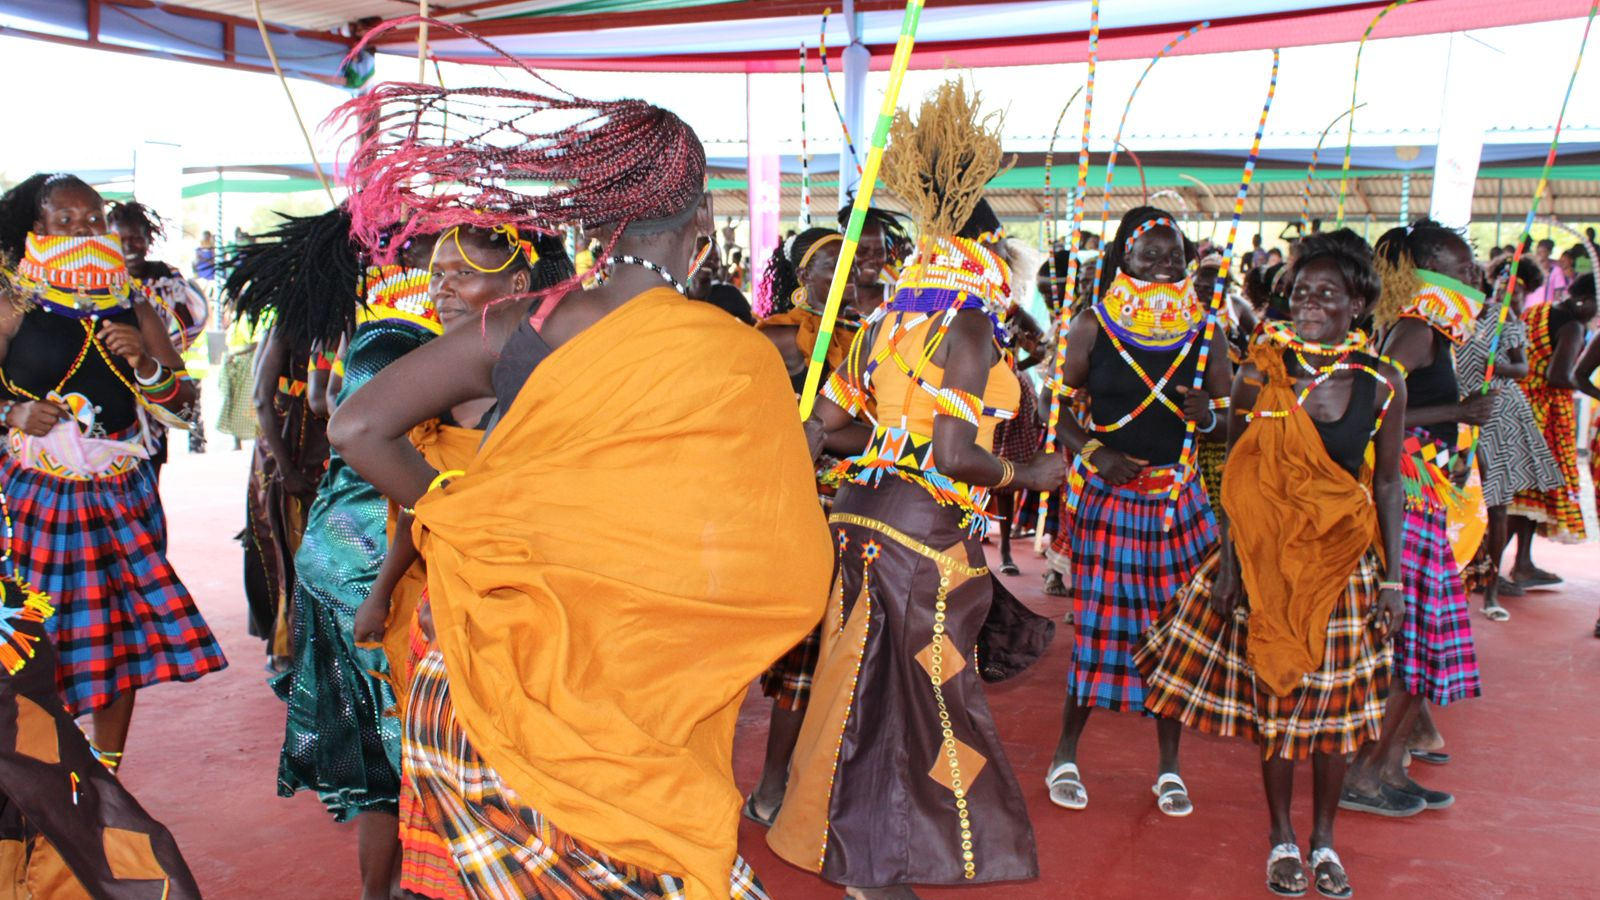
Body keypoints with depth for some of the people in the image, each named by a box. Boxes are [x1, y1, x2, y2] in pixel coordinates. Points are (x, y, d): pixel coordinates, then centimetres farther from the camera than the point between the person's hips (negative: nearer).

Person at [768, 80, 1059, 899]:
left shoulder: (891, 319, 12)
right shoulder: (970, 324, -12)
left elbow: (820, 424, 12)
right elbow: (953, 454, -20)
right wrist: (1029, 476, -6)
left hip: (861, 514, 8)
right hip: (924, 530, -8)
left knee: (867, 685, 18)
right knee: (926, 696, 4)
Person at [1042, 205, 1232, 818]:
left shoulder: (1206, 334, 3)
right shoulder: (1092, 326, -3)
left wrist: (1208, 417, -12)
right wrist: (1093, 453, -14)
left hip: (1179, 502, 2)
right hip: (1106, 498, -2)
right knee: (1097, 625, -1)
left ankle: (1169, 767, 22)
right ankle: (1065, 756, 17)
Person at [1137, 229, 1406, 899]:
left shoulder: (1382, 384, -3)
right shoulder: (1259, 375, -6)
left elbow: (1387, 484, 4)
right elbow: (1237, 478, -2)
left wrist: (1392, 577, 1)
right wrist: (1228, 563, -6)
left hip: (1346, 563, 1)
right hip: (1269, 559, -1)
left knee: (1336, 703, 10)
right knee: (1273, 697, 7)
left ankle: (1323, 839, 30)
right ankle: (1281, 838, 26)